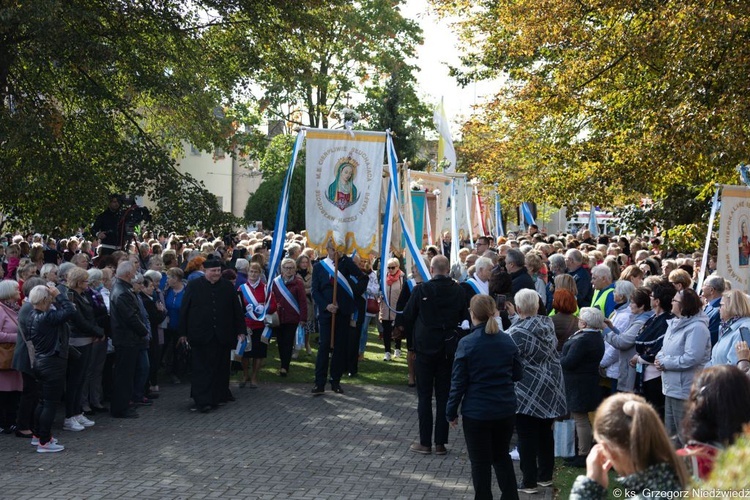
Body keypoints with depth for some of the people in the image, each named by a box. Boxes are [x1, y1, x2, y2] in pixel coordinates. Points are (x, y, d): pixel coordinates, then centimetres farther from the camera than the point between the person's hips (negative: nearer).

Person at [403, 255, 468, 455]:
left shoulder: (421, 290, -11)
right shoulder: (458, 291, -4)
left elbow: (407, 318, -2)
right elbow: (465, 318, 3)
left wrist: (411, 333, 16)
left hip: (425, 349, -2)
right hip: (448, 350, 2)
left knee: (425, 397, 6)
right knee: (444, 397, 8)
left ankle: (425, 443, 8)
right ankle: (440, 444, 10)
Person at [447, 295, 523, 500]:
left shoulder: (467, 344, -14)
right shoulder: (507, 341, -2)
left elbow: (458, 382, -10)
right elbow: (518, 374, 7)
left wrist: (451, 412, -1)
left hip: (476, 413, -4)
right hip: (506, 410, 4)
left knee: (480, 462, 8)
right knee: (502, 456, 21)